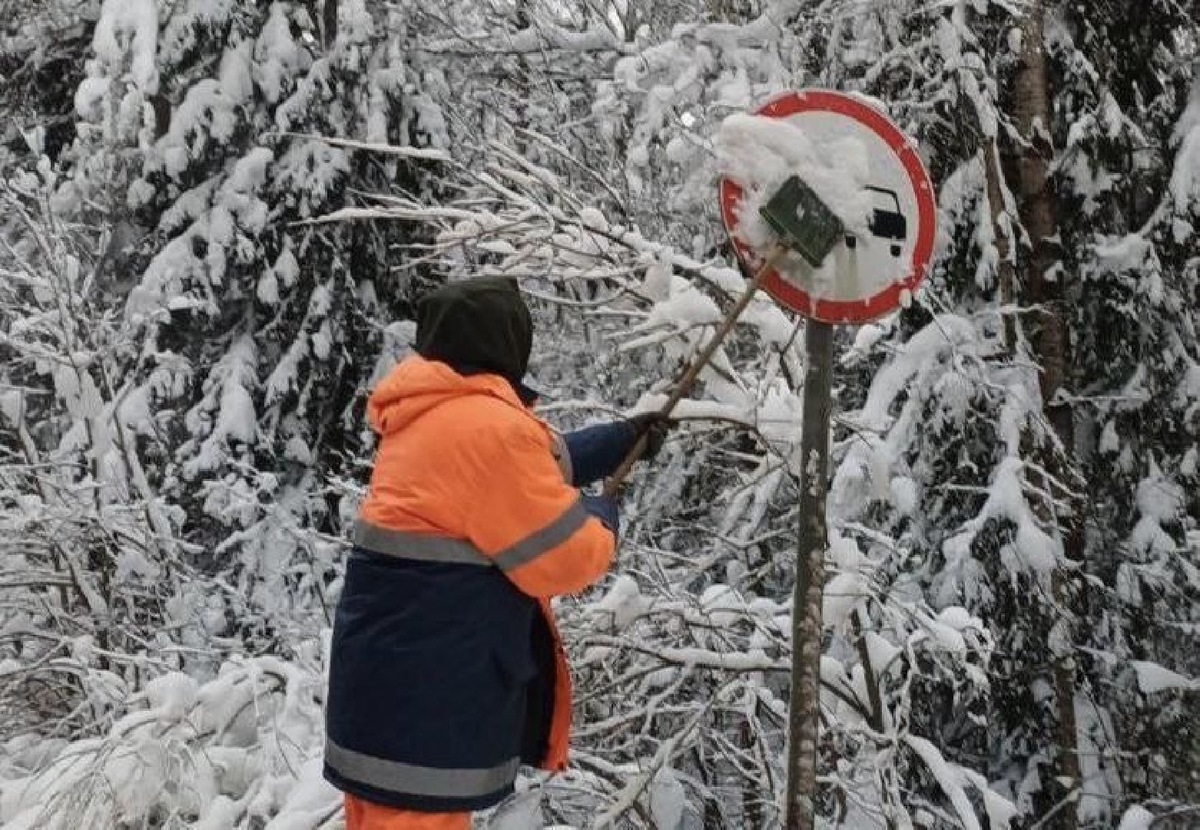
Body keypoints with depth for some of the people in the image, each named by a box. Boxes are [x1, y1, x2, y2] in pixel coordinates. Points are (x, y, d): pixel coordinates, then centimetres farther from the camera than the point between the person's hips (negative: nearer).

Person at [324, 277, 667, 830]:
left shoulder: (428, 415, 11)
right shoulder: (491, 427, -20)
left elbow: (537, 468, 25)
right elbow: (563, 560, -16)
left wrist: (622, 440, 28)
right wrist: (602, 517, 4)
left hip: (392, 670, 10)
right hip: (423, 689, -10)